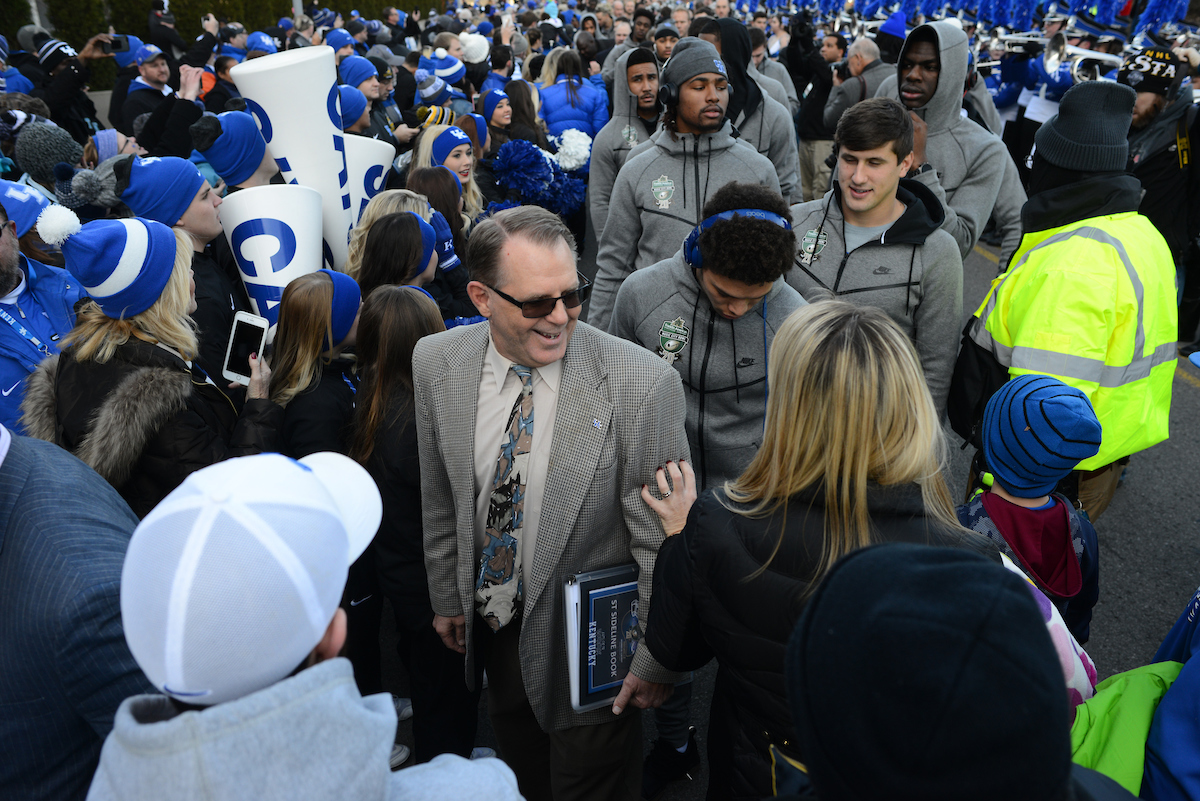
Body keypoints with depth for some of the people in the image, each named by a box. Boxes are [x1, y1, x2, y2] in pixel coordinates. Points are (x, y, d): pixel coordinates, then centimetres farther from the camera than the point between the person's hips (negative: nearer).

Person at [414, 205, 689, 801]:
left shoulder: (642, 384, -26)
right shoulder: (436, 363, -11)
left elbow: (663, 541, -18)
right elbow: (439, 500, 2)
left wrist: (657, 660, -11)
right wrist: (447, 597, 11)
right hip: (491, 623, 5)